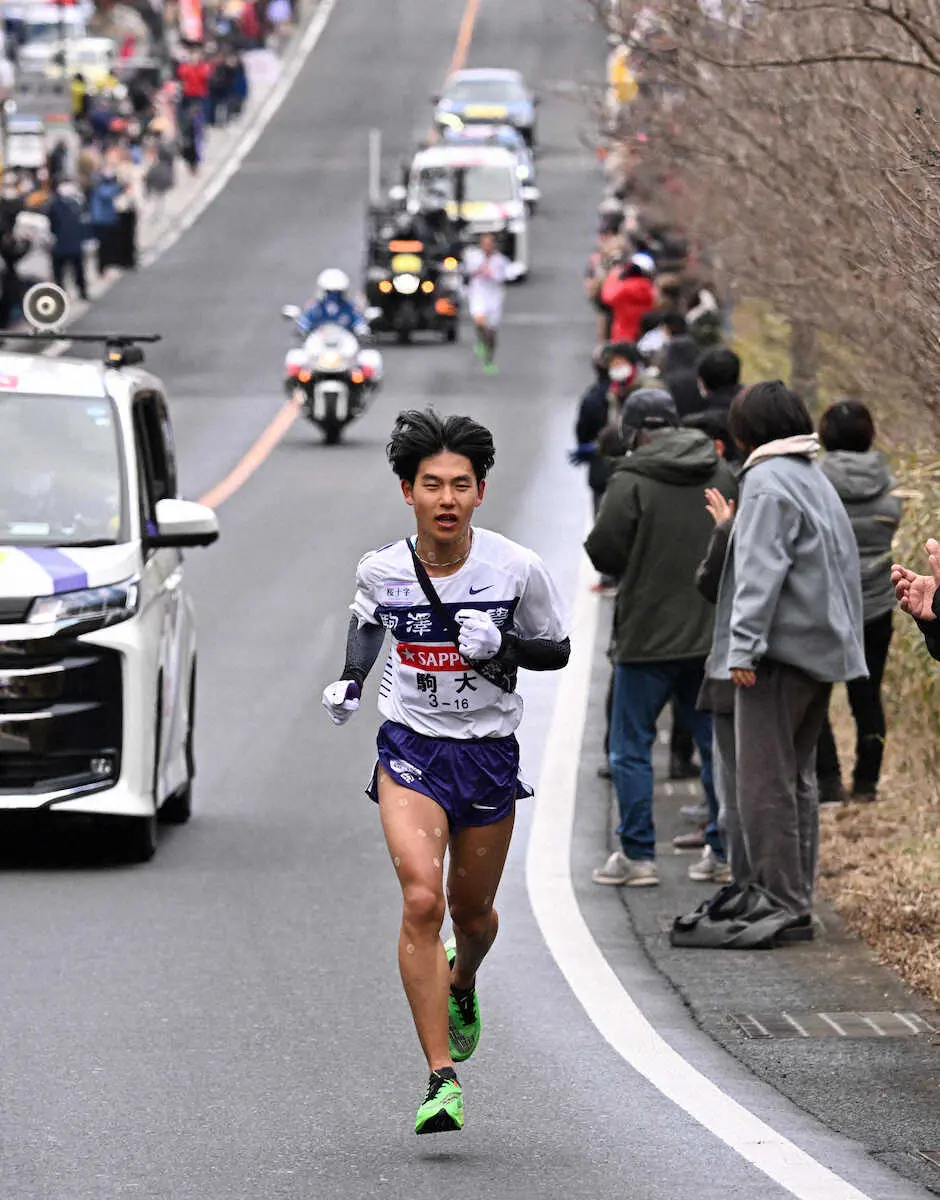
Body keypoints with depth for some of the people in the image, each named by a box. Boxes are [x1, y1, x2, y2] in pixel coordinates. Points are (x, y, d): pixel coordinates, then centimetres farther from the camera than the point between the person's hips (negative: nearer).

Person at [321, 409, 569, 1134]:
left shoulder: (517, 569, -11)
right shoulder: (381, 570, -7)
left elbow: (558, 651, 2)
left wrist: (500, 645, -18)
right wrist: (351, 679, 1)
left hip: (490, 755, 1)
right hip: (412, 752, -1)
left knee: (473, 913, 15)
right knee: (422, 899, -20)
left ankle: (461, 982, 55)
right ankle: (442, 1080, -20)